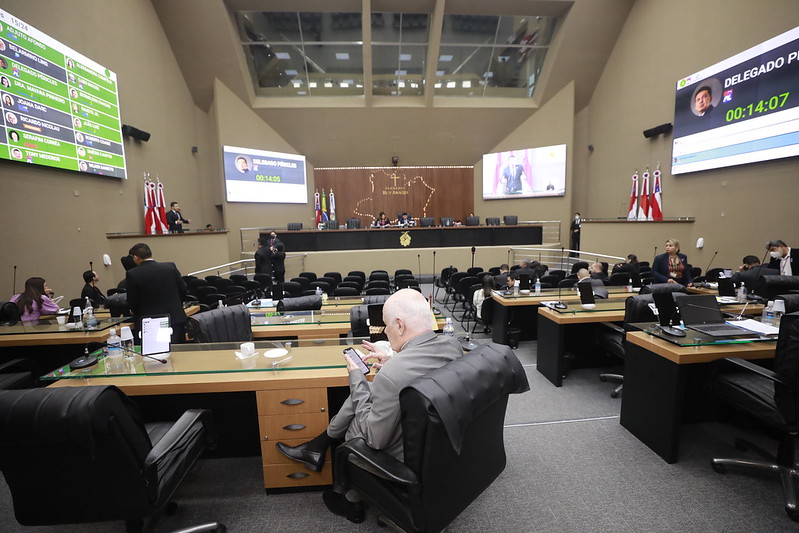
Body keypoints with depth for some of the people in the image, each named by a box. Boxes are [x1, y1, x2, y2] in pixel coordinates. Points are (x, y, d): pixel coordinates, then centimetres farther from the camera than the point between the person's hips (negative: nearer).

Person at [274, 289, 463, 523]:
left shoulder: (391, 374, -38)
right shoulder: (453, 345, -14)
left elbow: (375, 439, -23)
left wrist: (356, 377, -16)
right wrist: (393, 361, -1)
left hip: (405, 459, -7)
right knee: (363, 391, 14)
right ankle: (317, 448, 34)